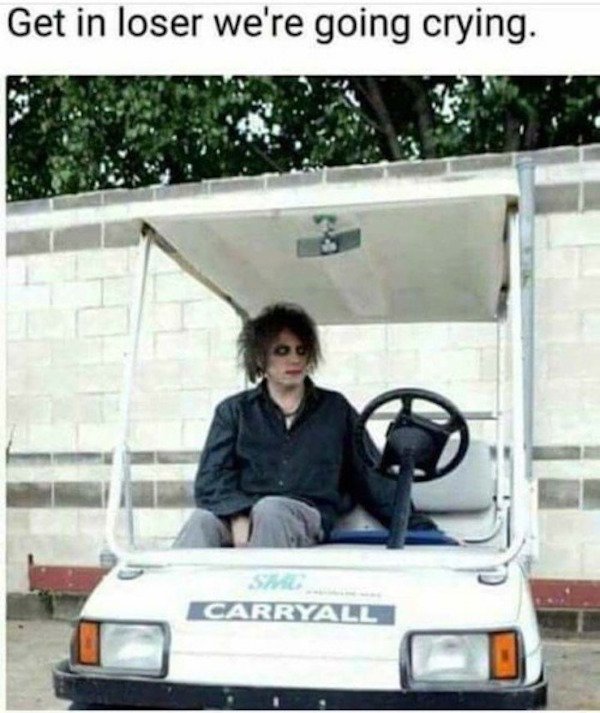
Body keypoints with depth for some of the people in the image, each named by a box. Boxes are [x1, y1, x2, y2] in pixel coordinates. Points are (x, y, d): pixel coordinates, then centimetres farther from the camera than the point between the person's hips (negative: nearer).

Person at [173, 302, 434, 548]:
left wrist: (420, 528, 8)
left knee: (269, 509, -36)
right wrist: (239, 516, -18)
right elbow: (210, 481, 5)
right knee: (203, 521, -35)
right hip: (240, 518, 1)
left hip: (307, 519, 0)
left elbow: (373, 478, 19)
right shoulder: (234, 410, 17)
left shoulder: (336, 409, 19)